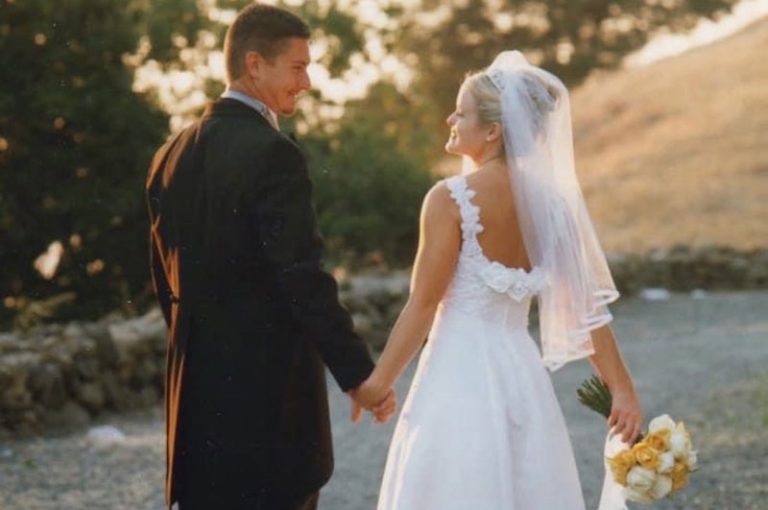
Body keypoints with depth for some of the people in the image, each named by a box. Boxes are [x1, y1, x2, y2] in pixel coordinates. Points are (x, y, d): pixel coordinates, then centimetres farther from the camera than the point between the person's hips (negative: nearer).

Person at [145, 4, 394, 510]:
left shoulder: (174, 154, 9)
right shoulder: (273, 154, -15)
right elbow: (304, 278, -19)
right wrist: (359, 374, -15)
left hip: (196, 387, 8)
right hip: (269, 384, -7)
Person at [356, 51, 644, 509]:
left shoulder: (452, 199, -14)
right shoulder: (546, 200, 3)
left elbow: (423, 307, -12)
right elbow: (587, 305, 2)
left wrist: (378, 382, -2)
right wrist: (622, 389, 6)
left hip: (461, 374, -6)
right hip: (521, 371, 6)